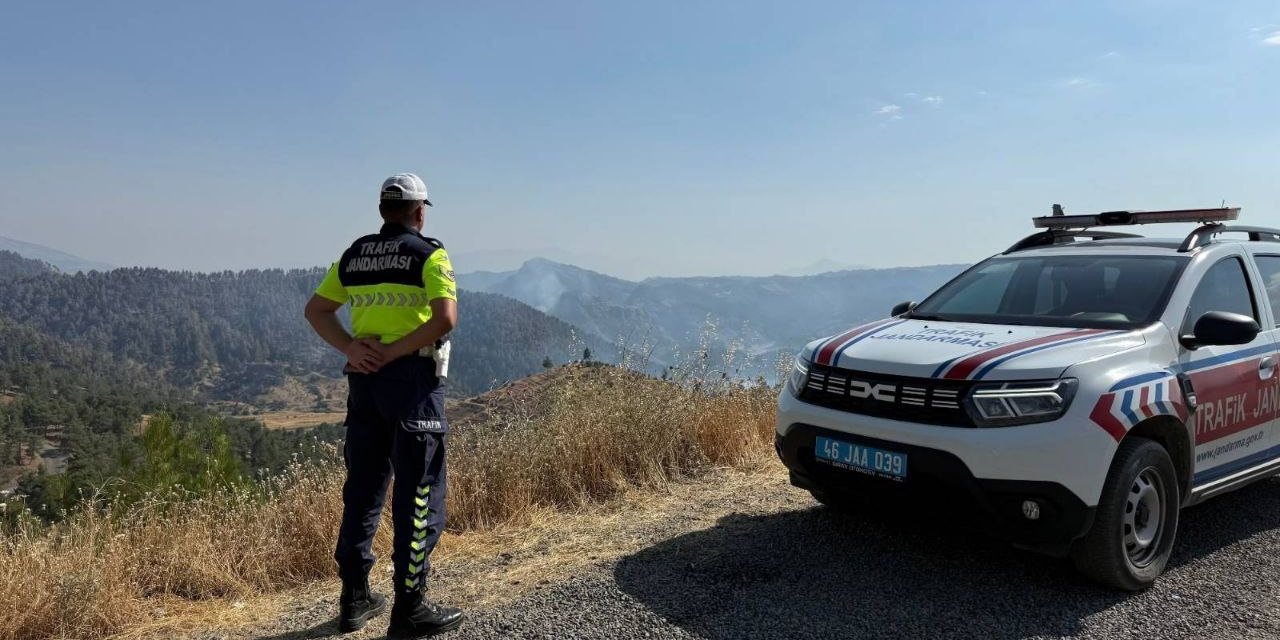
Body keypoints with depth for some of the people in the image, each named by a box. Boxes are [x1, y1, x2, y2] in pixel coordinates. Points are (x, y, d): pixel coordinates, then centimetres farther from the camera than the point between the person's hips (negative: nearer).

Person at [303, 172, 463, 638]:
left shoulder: (353, 255, 12)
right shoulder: (429, 254, -6)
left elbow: (316, 309, 12)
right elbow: (445, 319, -20)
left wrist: (349, 349, -1)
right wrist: (396, 352, -14)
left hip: (364, 378, 6)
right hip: (412, 378, -6)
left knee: (363, 488, 15)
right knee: (417, 495, 1)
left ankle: (354, 599, 24)